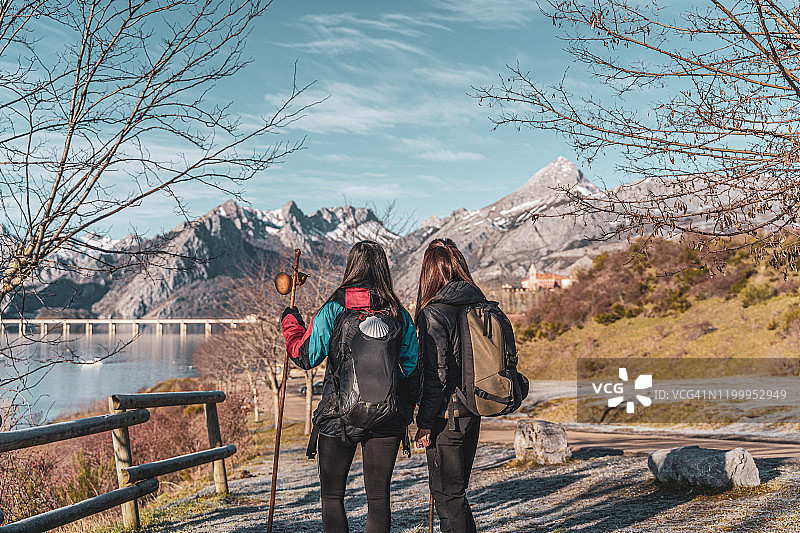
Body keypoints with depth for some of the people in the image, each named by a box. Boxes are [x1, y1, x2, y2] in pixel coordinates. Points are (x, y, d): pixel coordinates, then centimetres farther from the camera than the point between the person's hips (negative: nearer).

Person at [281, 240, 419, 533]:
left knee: (332, 496, 11)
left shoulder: (334, 309, -7)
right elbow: (412, 369, 5)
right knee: (379, 497, 11)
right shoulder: (399, 314, 1)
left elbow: (305, 356, -2)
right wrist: (406, 414, 18)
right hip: (387, 421, 2)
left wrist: (290, 322, 15)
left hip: (338, 419, -2)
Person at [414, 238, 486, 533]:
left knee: (446, 492, 2)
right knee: (457, 489, 20)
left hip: (447, 415, -8)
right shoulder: (478, 304, 7)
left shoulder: (434, 313, -15)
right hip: (473, 410, 8)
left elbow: (435, 375, -17)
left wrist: (425, 423, -11)